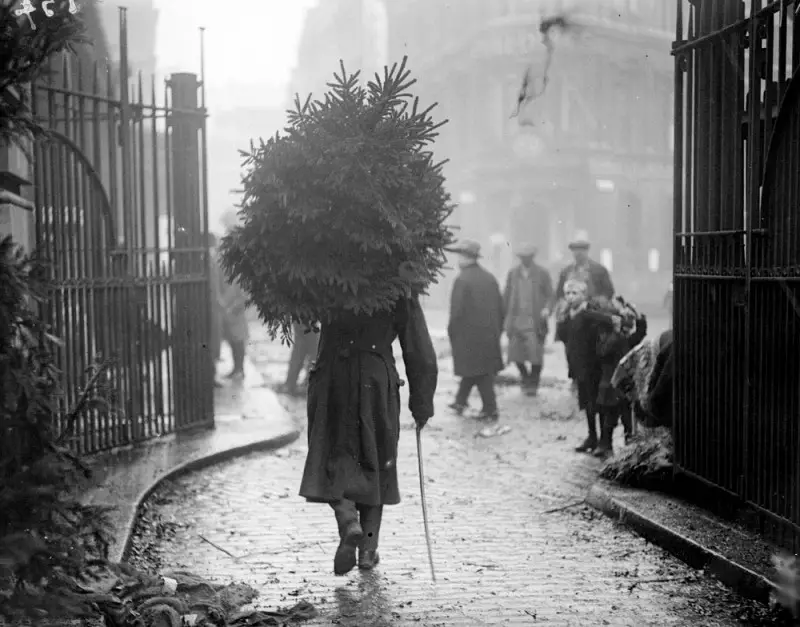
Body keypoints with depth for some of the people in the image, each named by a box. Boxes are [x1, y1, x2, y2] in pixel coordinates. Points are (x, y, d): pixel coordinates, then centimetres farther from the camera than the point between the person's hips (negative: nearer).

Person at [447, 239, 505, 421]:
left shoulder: (462, 279, -15)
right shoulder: (490, 278, 6)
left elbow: (457, 310, -17)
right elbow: (500, 306, 10)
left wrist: (451, 331, -5)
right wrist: (497, 329, 18)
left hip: (468, 333, -7)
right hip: (490, 334, 7)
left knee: (480, 373, -1)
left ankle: (490, 411, 2)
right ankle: (461, 401, 27)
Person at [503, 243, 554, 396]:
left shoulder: (542, 274, 3)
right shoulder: (513, 273, 10)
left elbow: (550, 295, 2)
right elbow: (506, 296, 12)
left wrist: (547, 309, -16)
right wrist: (505, 317, 7)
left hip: (535, 320, -2)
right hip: (516, 319, 2)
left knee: (535, 355, -5)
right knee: (515, 353, 1)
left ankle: (533, 384, 13)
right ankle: (525, 376, 29)